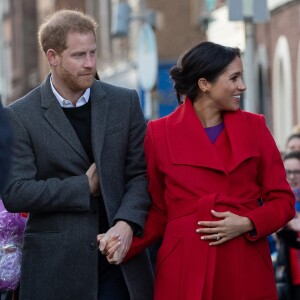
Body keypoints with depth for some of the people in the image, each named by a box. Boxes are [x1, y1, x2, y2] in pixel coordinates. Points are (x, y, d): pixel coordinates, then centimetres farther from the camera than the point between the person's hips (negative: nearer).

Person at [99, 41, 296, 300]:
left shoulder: (254, 127, 6)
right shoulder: (159, 133, 2)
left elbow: (283, 201, 7)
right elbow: (158, 213, 7)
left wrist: (247, 224, -10)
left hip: (246, 272, 1)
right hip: (184, 271, -1)